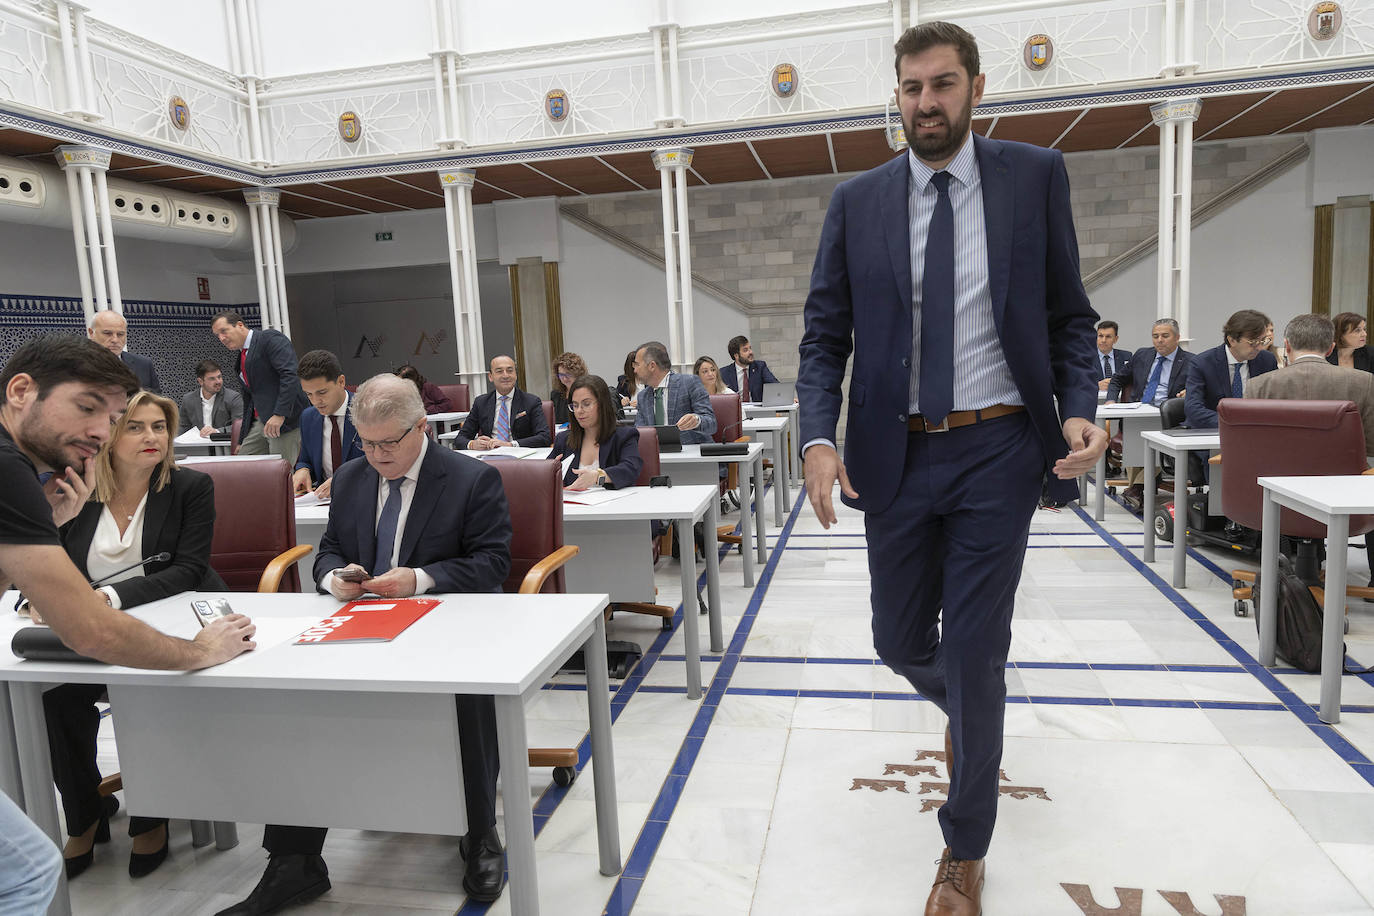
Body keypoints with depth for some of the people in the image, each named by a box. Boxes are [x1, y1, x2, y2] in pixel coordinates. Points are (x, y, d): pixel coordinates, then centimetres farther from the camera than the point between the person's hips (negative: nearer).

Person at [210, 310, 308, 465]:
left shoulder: (270, 338, -5)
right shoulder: (241, 357, 22)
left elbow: (290, 374, -18)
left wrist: (280, 414, -25)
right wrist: (242, 440, 22)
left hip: (286, 420, -9)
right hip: (260, 422, 9)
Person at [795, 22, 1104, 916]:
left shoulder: (1035, 175, 1)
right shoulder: (858, 201, 4)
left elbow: (1069, 316, 4)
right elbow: (824, 334, 3)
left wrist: (1080, 409, -13)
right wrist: (820, 437, -13)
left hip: (996, 450, -2)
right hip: (896, 455, 2)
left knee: (975, 656, 2)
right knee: (901, 640, 13)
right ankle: (965, 707, 51)